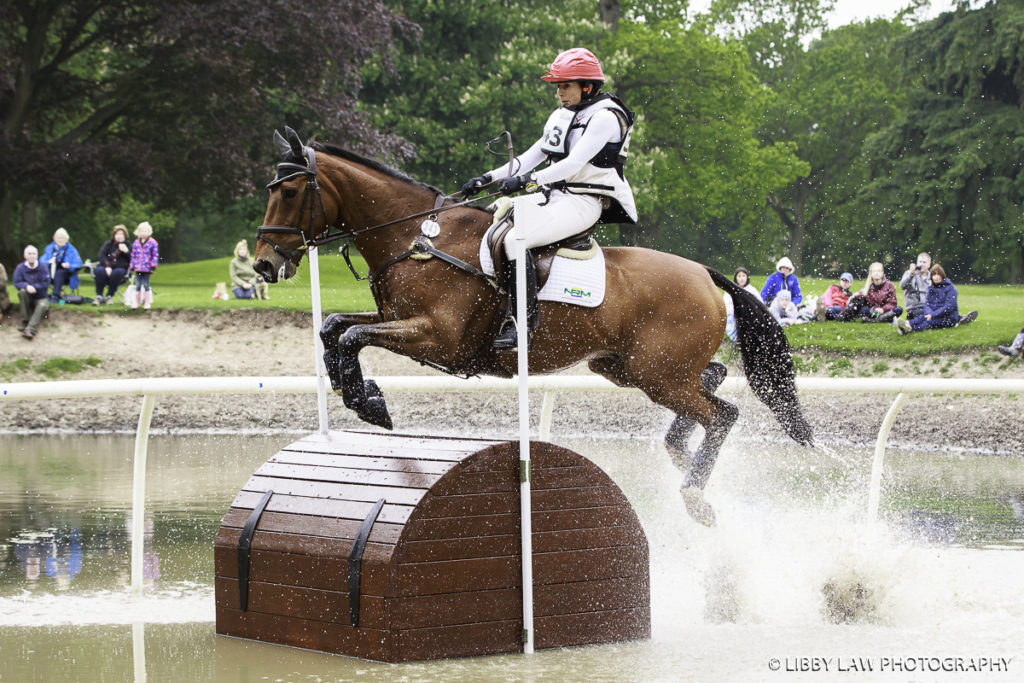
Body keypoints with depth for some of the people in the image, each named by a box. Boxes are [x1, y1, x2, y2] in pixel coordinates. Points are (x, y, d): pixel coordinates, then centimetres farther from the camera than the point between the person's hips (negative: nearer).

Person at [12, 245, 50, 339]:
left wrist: (34, 287, -24)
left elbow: (46, 283, -11)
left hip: (40, 297, -1)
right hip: (27, 299, 1)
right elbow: (16, 283, -11)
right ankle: (25, 321, -22)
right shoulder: (20, 268, -5)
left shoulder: (42, 267, -8)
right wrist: (26, 286, -31)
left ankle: (30, 330, -49)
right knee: (22, 292, -31)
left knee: (43, 306, -34)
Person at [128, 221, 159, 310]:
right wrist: (132, 267, 10)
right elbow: (133, 256, 13)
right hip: (138, 268, 4)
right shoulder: (136, 243, 9)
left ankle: (147, 303, 7)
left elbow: (155, 255, -3)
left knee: (146, 285, 0)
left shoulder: (152, 243, -4)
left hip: (147, 268, -4)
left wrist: (153, 266, -9)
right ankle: (136, 303, 17)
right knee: (138, 285, 9)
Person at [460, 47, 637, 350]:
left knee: (515, 240, -29)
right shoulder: (562, 116, 18)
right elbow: (532, 156, 19)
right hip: (553, 196, 10)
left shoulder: (605, 118, -11)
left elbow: (574, 163, -22)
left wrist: (527, 180, -31)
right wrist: (487, 179, 11)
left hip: (583, 203, -10)